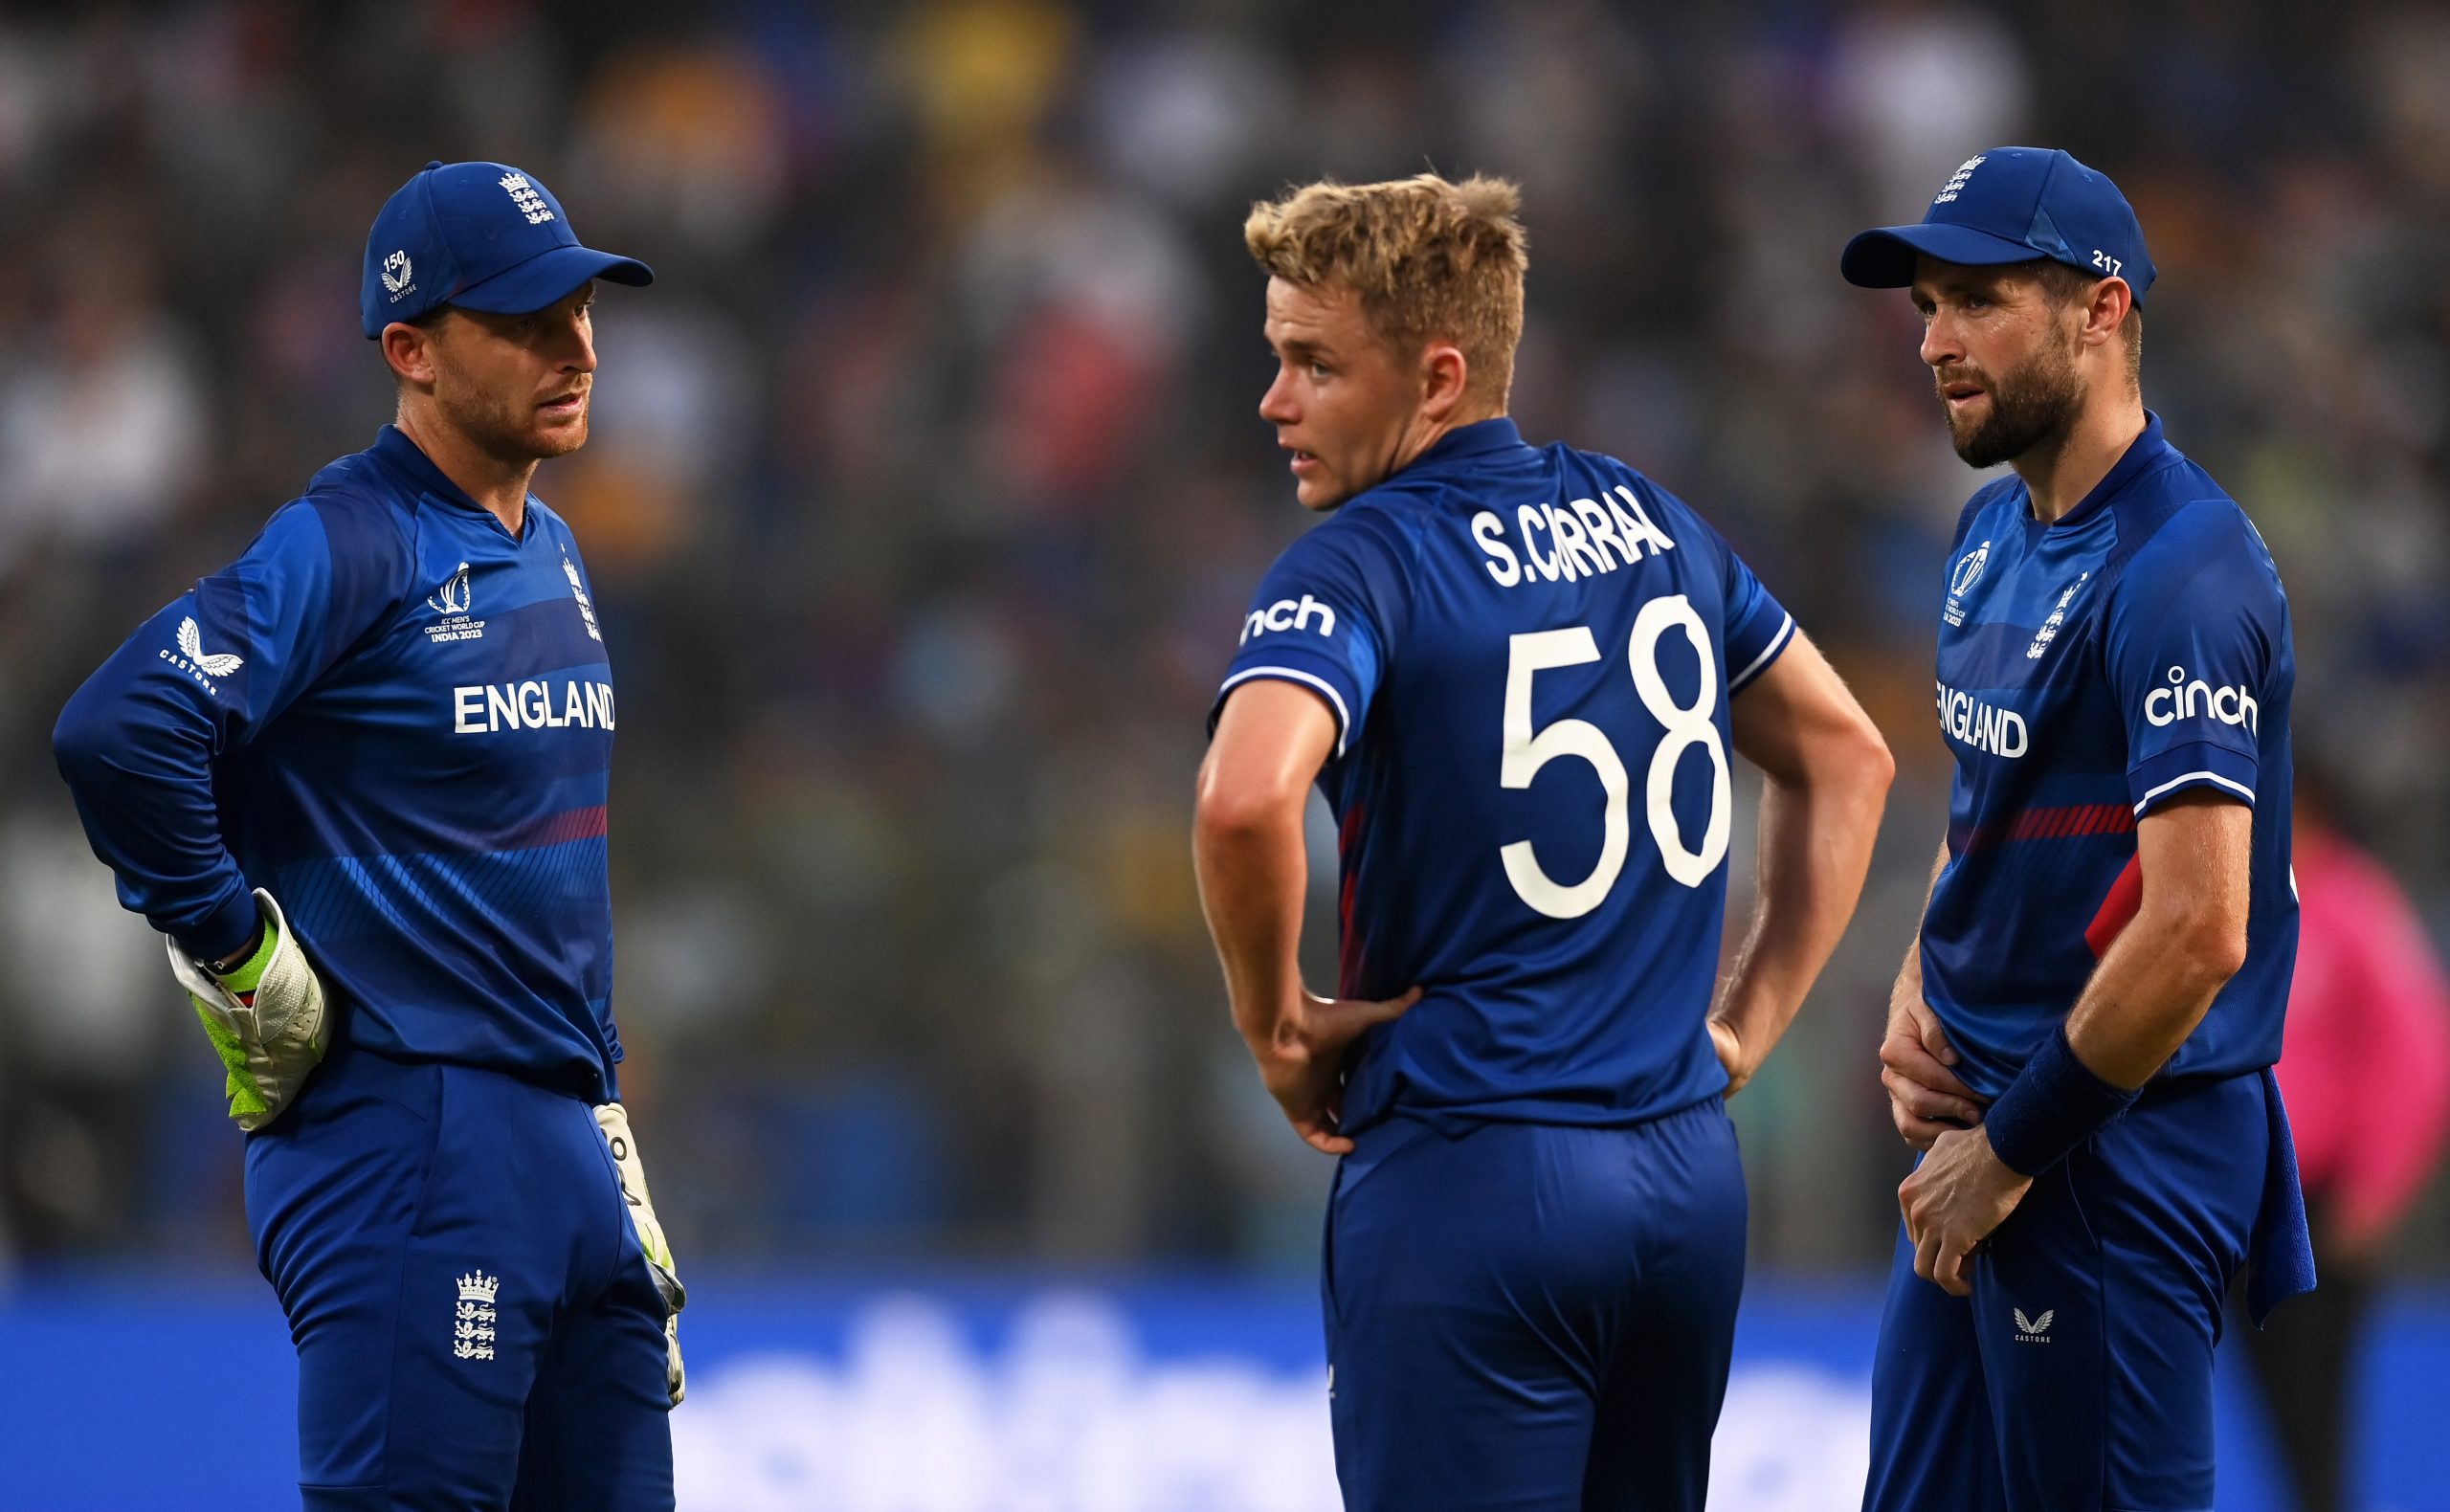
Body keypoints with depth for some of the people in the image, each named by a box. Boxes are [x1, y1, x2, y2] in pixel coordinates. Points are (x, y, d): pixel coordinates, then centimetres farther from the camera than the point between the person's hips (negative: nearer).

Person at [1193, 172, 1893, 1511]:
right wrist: (1748, 1022, 18)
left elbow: (1245, 800, -31)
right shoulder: (1649, 521, 11)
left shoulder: (1358, 566, -12)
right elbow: (1846, 756, 22)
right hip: (1690, 1173, 7)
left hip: (1470, 1186, -7)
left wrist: (1274, 1023, -13)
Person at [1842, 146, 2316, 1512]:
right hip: (1982, 1137, 9)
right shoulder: (1996, 534, 11)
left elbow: (2197, 932, -24)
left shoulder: (2181, 569, -18)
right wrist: (1918, 998, 6)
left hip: (2118, 1151, -9)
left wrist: (2012, 1151, -16)